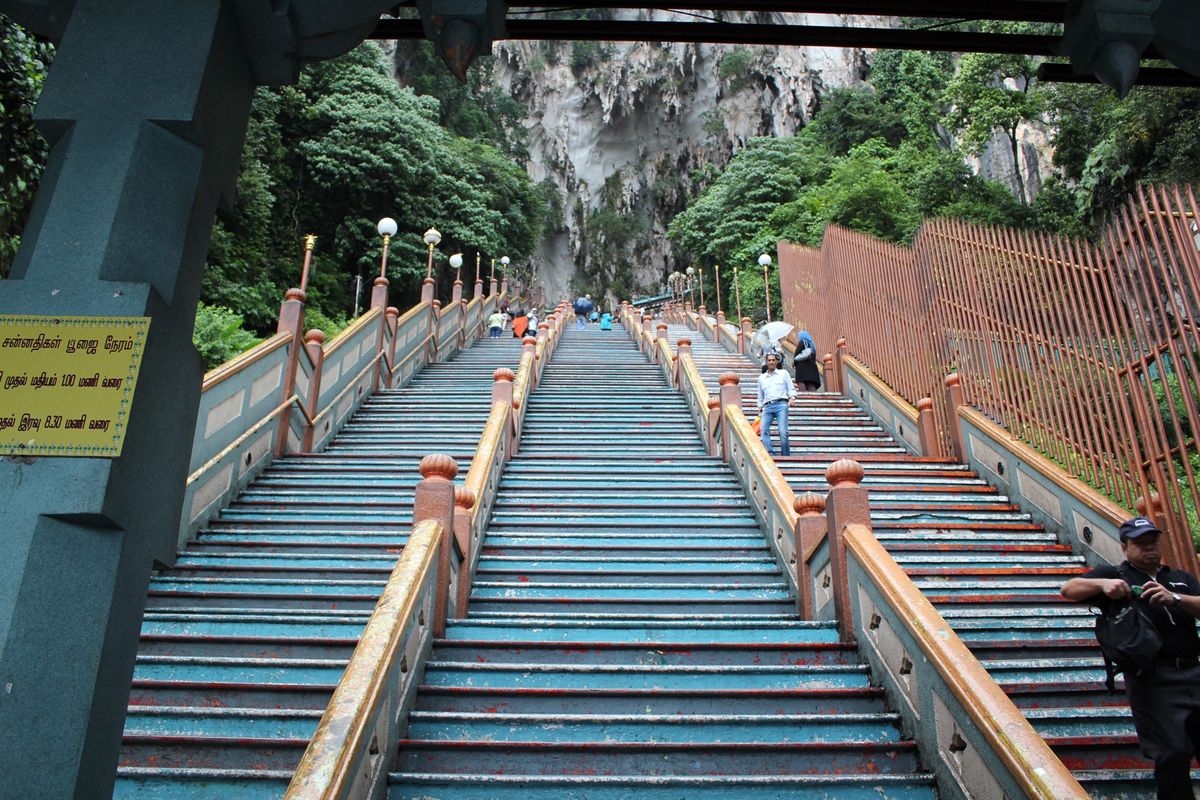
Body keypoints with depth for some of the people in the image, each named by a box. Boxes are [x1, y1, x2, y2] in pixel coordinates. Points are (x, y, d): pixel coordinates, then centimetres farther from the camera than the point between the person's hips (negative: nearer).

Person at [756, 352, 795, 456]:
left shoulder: (783, 374, 17)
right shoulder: (761, 378, 24)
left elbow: (791, 389, 13)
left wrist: (791, 398, -7)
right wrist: (760, 409, 18)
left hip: (781, 404, -3)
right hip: (767, 406, 3)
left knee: (783, 431, -18)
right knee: (764, 430, -21)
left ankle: (786, 456, -11)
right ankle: (770, 454, -26)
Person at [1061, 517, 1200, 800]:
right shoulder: (1115, 574, 9)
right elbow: (1068, 589, -3)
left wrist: (1174, 598, -13)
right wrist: (1103, 584, -19)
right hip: (1153, 678, -4)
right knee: (1173, 753, -9)